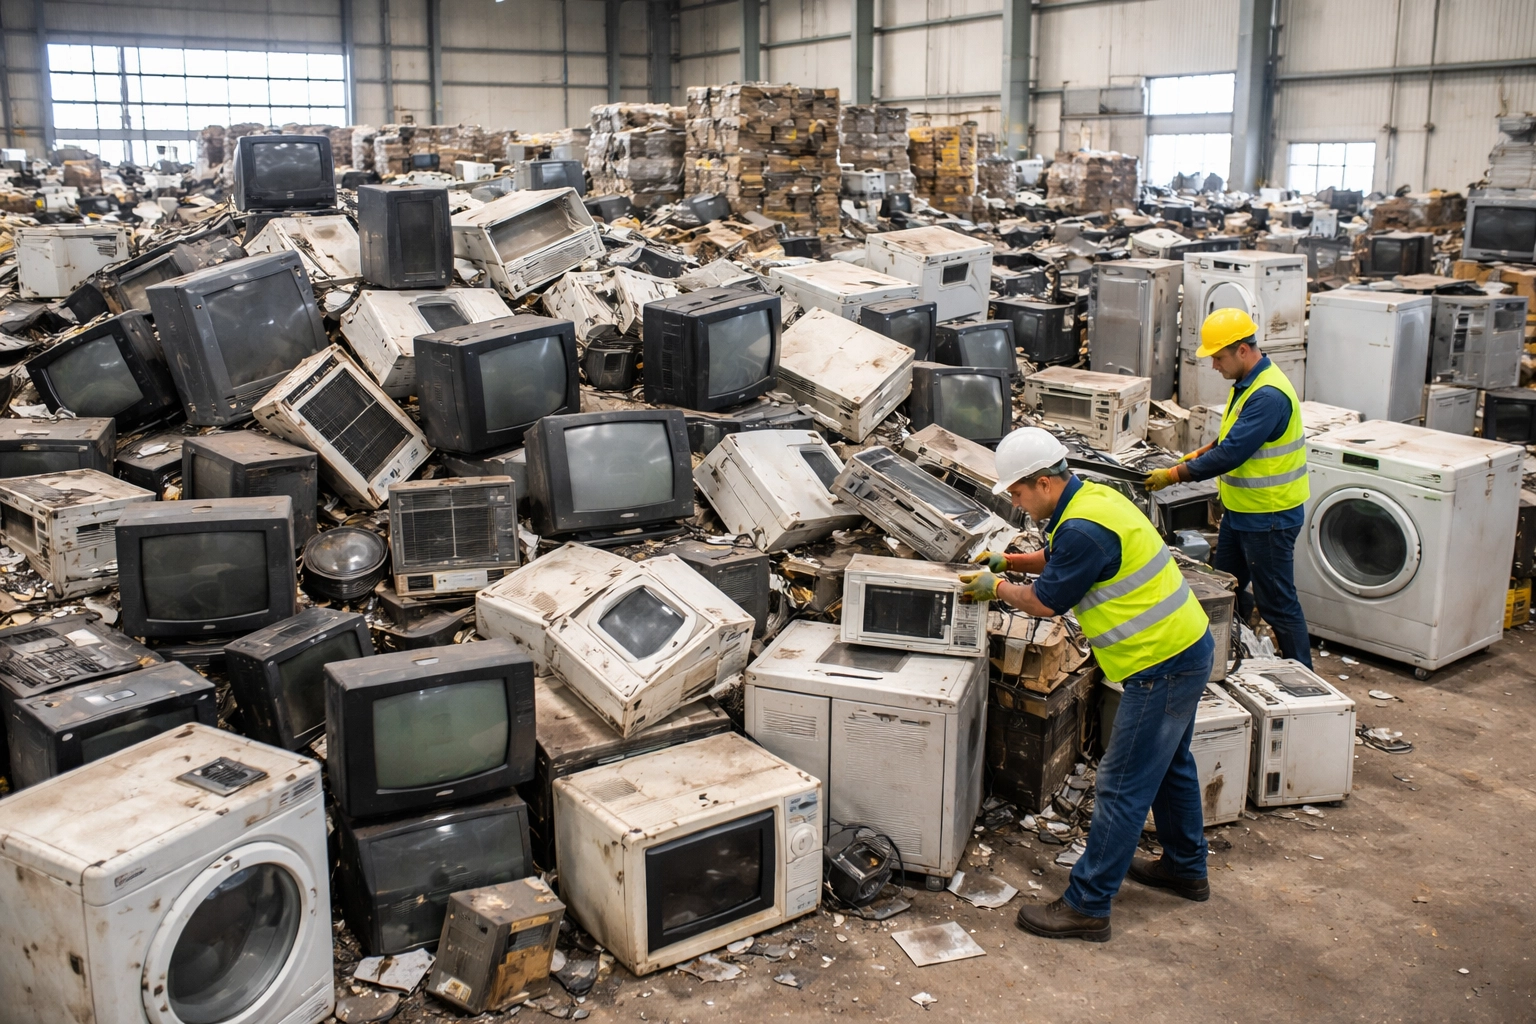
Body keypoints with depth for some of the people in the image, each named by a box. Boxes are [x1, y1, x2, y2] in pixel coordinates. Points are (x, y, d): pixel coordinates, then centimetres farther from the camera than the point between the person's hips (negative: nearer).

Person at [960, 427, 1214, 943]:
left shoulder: (1083, 528, -25)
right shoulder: (1092, 496, 7)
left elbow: (1045, 602, -13)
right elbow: (1059, 559, 26)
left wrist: (996, 587, 3)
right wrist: (1008, 561, 17)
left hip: (1162, 664, -11)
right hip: (1185, 647, 11)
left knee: (1123, 788, -4)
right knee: (1169, 764, 25)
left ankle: (1086, 906, 3)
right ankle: (1185, 868, 43)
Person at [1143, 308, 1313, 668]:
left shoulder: (1269, 395, -26)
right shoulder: (1247, 384, 7)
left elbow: (1231, 454, -28)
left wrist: (1175, 474, -23)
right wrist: (1200, 453, 8)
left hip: (1269, 516, -10)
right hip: (1241, 510, 10)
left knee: (1276, 601, 0)